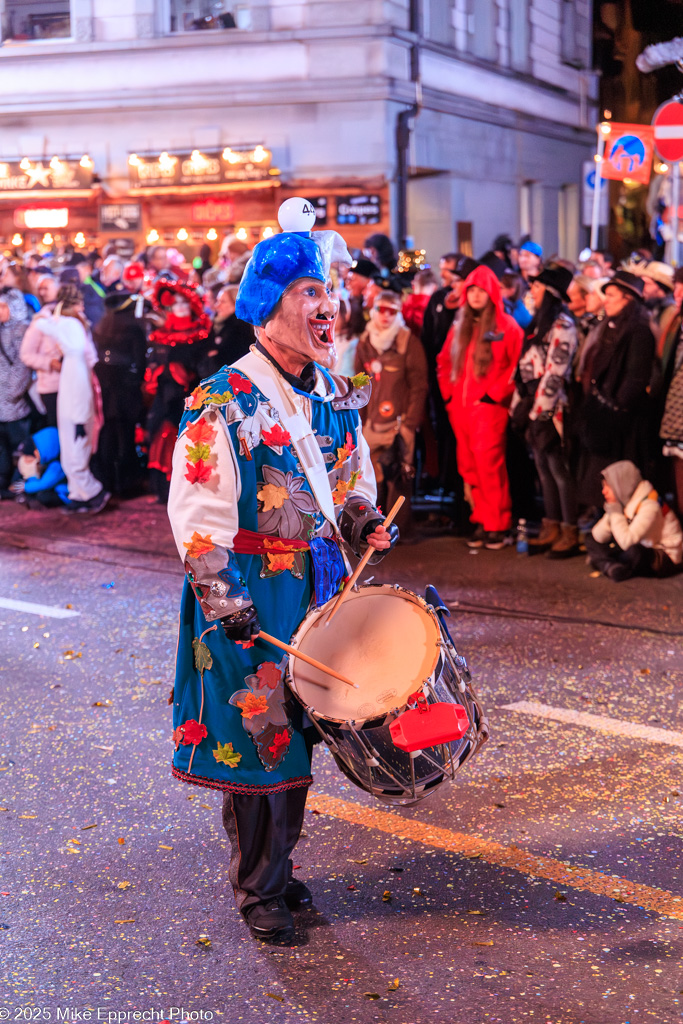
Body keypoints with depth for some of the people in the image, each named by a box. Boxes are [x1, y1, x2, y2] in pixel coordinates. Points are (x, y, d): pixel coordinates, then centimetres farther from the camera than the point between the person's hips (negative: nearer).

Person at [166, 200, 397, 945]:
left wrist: (363, 523, -1)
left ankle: (278, 866, 32)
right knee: (256, 735, 2)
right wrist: (223, 602, -20)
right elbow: (197, 514, -15)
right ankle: (257, 890, 19)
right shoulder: (223, 404, -15)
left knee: (298, 728, 15)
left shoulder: (337, 395, 6)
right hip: (250, 595, -6)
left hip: (318, 583, 6)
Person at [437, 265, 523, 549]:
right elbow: (444, 362, 24)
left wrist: (494, 394, -11)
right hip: (460, 408, 6)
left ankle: (498, 525, -4)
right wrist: (449, 393, 11)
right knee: (469, 469, 4)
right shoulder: (459, 327, 17)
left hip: (489, 407, -6)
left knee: (489, 465, -11)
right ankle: (481, 522, 12)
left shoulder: (506, 326, -2)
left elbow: (517, 366, -8)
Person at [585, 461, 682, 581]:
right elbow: (598, 537, -3)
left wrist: (615, 511, -25)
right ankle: (611, 566, -22)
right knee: (591, 540, 4)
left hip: (665, 559, -9)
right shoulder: (624, 501, 1)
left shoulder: (649, 506, -25)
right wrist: (611, 513, -19)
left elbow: (626, 542, -37)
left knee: (634, 551, -42)